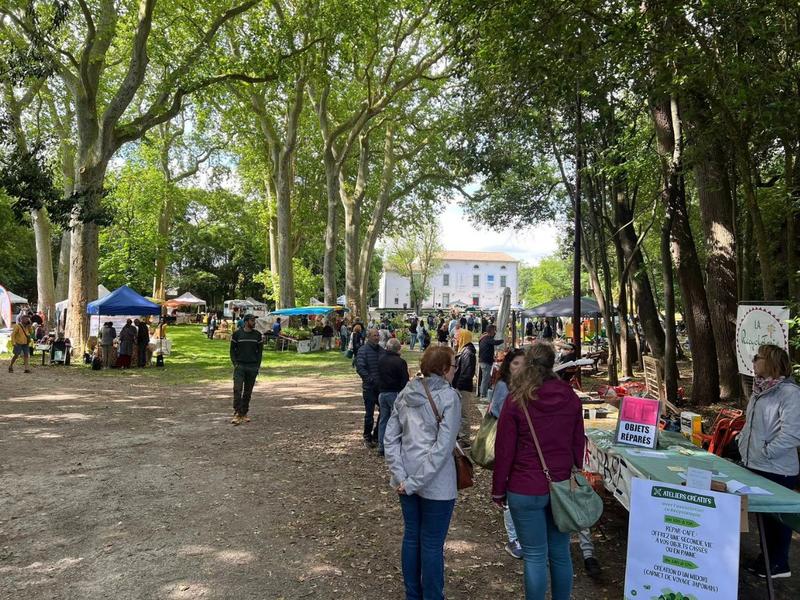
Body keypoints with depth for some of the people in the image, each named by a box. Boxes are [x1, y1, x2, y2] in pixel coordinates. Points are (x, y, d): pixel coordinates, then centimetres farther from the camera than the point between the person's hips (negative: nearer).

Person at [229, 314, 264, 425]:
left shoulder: (258, 334, 6)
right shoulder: (237, 334, 1)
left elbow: (260, 351, 10)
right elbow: (232, 350, 6)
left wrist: (258, 365, 1)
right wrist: (235, 363, -6)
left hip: (252, 367, 2)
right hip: (239, 366, -2)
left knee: (248, 392, 7)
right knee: (237, 390, -13)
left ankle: (244, 414, 16)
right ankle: (237, 414, -12)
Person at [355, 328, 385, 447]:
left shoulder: (382, 350, 9)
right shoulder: (363, 350, -7)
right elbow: (360, 368, -15)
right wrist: (371, 380, -21)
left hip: (382, 387, 5)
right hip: (369, 387, -5)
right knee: (369, 413, 1)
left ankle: (376, 436, 23)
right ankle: (367, 438, 17)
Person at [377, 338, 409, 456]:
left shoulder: (381, 359, 5)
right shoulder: (400, 362, -14)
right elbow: (405, 381, -13)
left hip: (382, 393, 6)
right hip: (395, 393, -6)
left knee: (383, 420, 13)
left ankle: (381, 447, 18)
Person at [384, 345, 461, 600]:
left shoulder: (405, 394, 4)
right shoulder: (449, 397, -14)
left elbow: (390, 437, 1)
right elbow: (443, 447, -20)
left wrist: (401, 476, -3)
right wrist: (415, 482, -16)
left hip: (406, 479, 6)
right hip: (436, 483, -6)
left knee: (411, 536, 19)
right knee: (432, 544, 8)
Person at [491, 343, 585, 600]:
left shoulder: (517, 401, -12)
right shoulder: (570, 398, -1)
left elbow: (504, 450, -9)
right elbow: (578, 443, 7)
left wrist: (498, 490, 2)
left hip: (526, 490, -4)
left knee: (535, 556, 7)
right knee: (560, 553, 17)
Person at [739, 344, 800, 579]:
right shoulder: (761, 389, 9)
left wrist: (764, 453, -20)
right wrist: (742, 441, 9)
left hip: (777, 471, -8)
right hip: (754, 466, 8)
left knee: (777, 517, 8)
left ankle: (778, 564, 24)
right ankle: (767, 558, 36)